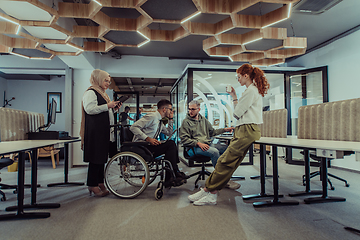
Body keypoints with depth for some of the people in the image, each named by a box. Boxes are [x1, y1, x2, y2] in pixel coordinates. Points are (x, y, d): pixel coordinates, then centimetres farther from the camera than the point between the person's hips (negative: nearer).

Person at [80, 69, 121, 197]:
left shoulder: (102, 93, 23)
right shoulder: (90, 92, -6)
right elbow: (90, 109, -20)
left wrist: (114, 108, 12)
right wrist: (108, 106, -17)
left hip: (104, 131, 10)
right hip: (95, 131, -9)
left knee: (102, 157, 11)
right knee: (96, 158, -6)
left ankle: (100, 183, 20)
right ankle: (92, 185, 4)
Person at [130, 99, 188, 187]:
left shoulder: (160, 122, 18)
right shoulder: (152, 117, -12)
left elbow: (169, 133, 29)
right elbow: (134, 127, -20)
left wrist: (171, 119, 18)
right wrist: (148, 139, -27)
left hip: (150, 147, 9)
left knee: (172, 145, -7)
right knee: (170, 144, -19)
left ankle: (168, 180, -8)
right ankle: (175, 174, -9)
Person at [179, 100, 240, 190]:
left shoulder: (203, 120, 20)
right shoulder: (186, 122, 1)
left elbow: (212, 132, 28)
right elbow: (184, 139, -8)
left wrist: (224, 129, 15)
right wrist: (198, 143, -18)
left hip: (208, 144, 7)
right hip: (194, 148, -6)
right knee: (214, 152, -32)